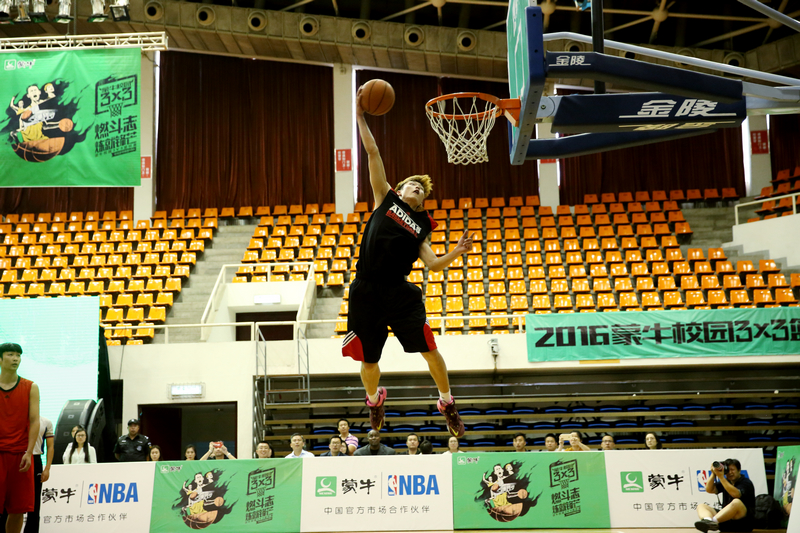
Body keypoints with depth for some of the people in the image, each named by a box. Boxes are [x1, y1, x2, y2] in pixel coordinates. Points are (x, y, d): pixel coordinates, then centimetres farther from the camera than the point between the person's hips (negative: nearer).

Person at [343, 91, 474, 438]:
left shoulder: (420, 227, 16)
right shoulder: (386, 198, 12)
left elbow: (434, 265, 9)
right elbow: (373, 153, 9)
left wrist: (458, 252, -8)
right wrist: (360, 117, 7)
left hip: (399, 292, 1)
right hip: (366, 290, -1)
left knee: (429, 350, -7)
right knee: (368, 360, 8)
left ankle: (447, 403, 16)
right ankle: (375, 398, 40)